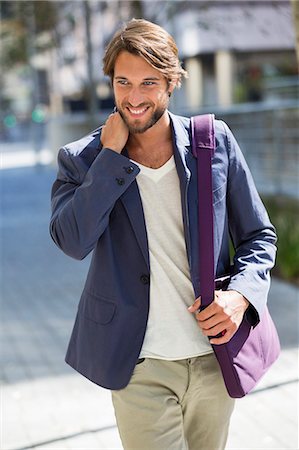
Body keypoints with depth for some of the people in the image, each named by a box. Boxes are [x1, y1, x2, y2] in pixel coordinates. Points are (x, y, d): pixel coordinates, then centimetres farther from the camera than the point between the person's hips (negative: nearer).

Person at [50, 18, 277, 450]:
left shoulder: (215, 142, 0)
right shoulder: (83, 159, -2)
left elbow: (259, 236, 6)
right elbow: (74, 241, -19)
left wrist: (240, 295, -13)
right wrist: (112, 154, -16)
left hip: (215, 354, 2)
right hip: (140, 366, -2)